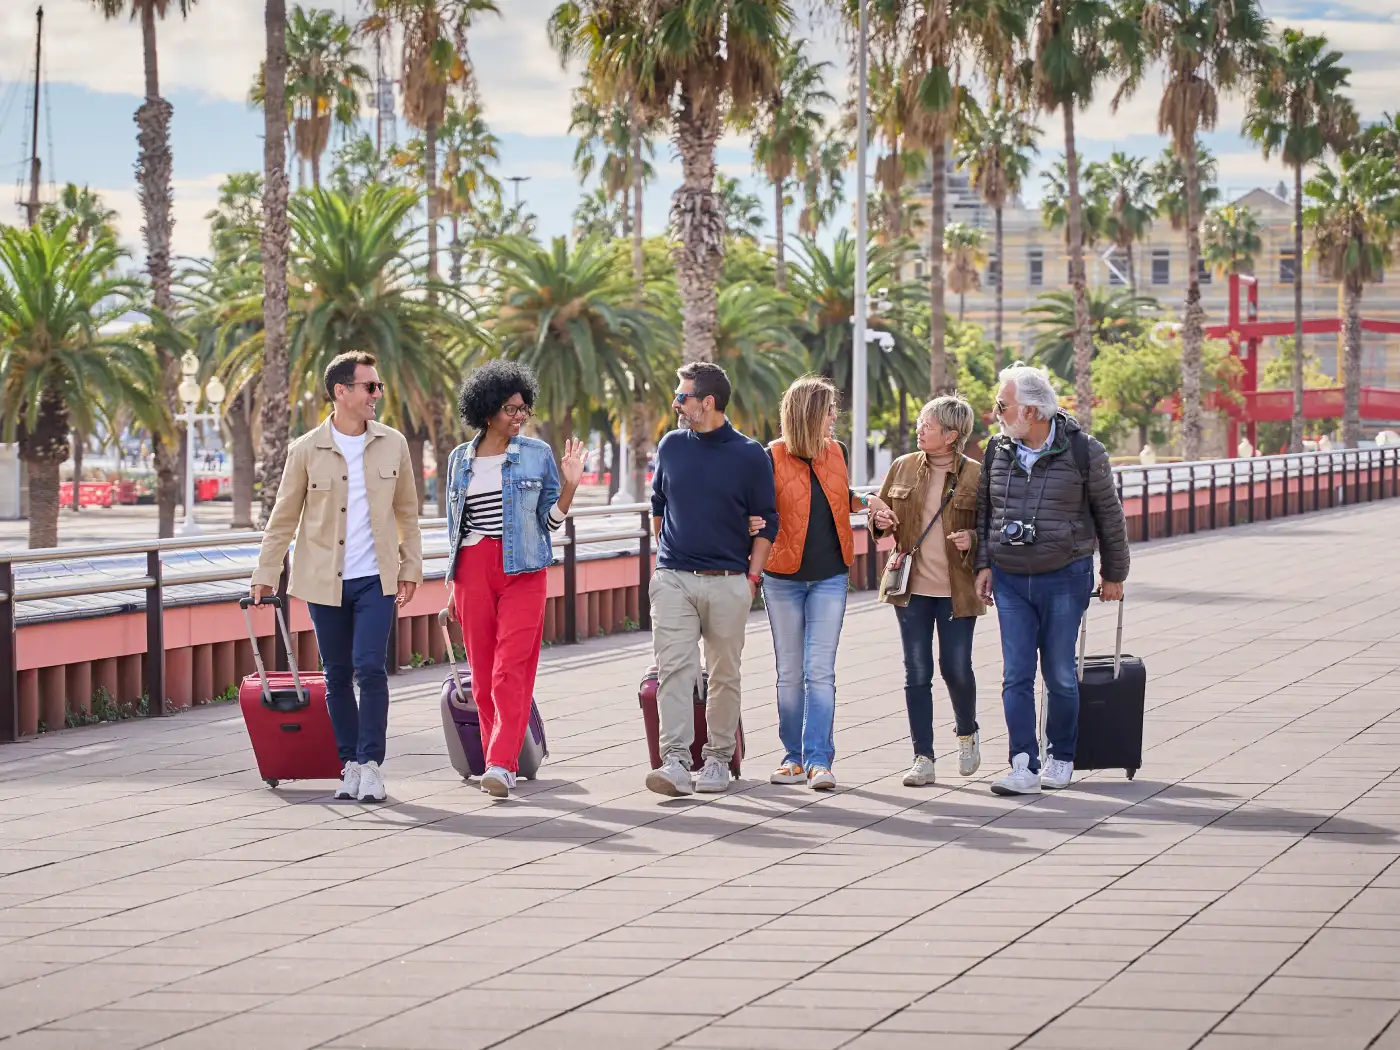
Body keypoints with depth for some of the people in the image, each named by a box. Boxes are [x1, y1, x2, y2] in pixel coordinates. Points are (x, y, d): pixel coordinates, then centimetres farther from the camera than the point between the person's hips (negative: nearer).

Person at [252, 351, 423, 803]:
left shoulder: (392, 444, 3)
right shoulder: (306, 450, -2)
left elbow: (407, 512, 12)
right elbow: (284, 517, 5)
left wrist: (411, 567, 9)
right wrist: (265, 574, 4)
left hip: (376, 579, 0)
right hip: (324, 580, 0)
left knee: (370, 668, -12)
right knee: (338, 675, 6)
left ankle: (371, 764, -3)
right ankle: (350, 764, 17)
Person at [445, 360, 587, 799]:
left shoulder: (537, 454, 5)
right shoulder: (461, 459, 11)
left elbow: (552, 520, 9)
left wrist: (569, 486, -8)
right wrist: (453, 588, 17)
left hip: (521, 569, -3)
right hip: (473, 568, 3)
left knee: (511, 668, -13)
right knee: (482, 671, 2)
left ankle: (502, 765, -19)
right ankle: (496, 759, 11)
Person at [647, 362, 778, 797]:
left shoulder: (750, 455, -1)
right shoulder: (671, 446, 8)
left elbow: (765, 523, 3)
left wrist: (752, 576, -4)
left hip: (728, 583, -2)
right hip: (673, 580, 2)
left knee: (724, 674, 5)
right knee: (673, 670, -10)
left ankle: (718, 759, 15)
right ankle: (675, 762, -17)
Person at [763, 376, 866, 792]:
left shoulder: (835, 452, 6)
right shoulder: (772, 458, -7)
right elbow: (755, 512, -3)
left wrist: (866, 503, 4)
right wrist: (754, 525, -25)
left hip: (830, 577, 2)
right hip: (784, 577, -2)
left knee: (820, 672, -7)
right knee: (790, 673, 7)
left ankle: (818, 759, -9)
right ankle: (795, 757, 15)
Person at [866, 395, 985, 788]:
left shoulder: (976, 475, -6)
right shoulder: (902, 468, 5)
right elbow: (880, 510, 17)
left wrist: (973, 540, -20)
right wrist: (880, 520, -6)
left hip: (956, 590, -3)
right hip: (911, 588, 3)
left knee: (956, 668, 0)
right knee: (917, 673, 3)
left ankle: (967, 733, 30)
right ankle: (923, 758, 9)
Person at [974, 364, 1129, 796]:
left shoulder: (1082, 452, -6)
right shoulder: (998, 451, 5)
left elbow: (1109, 514, 3)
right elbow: (984, 511, 16)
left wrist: (1113, 574, 7)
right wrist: (985, 564, 7)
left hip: (1065, 578, -3)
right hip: (1010, 581, 3)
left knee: (1060, 676, 5)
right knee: (1016, 676, -5)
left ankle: (1061, 759, 20)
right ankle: (1025, 768, -7)